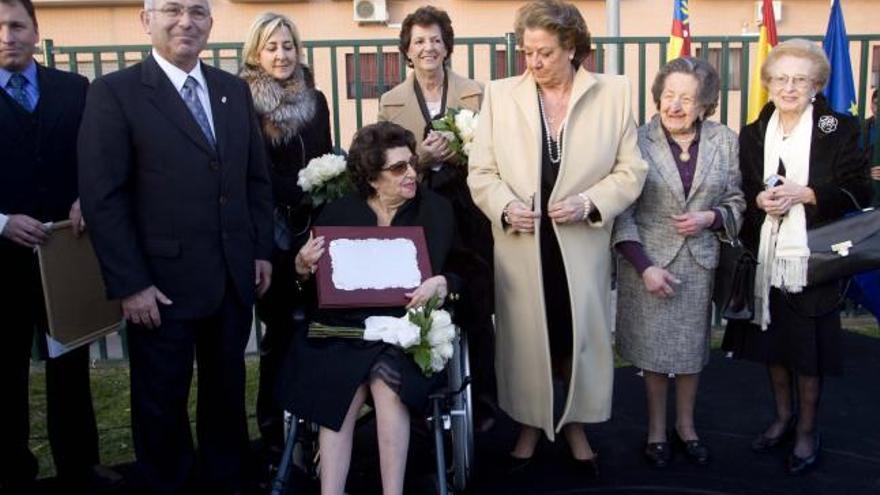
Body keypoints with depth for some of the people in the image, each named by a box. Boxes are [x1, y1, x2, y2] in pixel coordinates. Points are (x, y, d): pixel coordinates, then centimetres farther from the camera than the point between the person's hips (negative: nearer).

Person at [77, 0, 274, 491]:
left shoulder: (235, 90, 9)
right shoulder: (115, 92, -7)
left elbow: (257, 178, 13)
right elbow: (103, 197, -11)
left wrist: (263, 250, 8)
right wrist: (129, 284, -14)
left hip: (234, 277, 5)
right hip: (162, 281, -4)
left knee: (228, 391, 16)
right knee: (163, 401, 11)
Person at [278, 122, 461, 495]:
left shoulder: (437, 210, 9)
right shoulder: (338, 213, 10)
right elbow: (310, 287, 13)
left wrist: (441, 284, -11)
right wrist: (302, 267, -9)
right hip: (345, 327, 1)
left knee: (386, 380, -31)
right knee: (341, 392, -28)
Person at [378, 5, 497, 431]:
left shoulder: (475, 94, 3)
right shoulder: (390, 101, 6)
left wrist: (459, 155, -16)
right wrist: (420, 158, -14)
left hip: (468, 217, -1)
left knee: (475, 313, 5)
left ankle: (481, 403, 19)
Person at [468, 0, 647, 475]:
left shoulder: (612, 93, -1)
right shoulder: (500, 94, 1)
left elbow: (631, 170, 0)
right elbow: (481, 171, 2)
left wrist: (588, 202, -15)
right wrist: (505, 205, -17)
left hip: (582, 244, 0)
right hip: (521, 245, 0)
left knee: (581, 335, 12)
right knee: (525, 337, 10)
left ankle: (575, 425, 32)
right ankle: (529, 424, 31)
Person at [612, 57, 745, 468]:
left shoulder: (725, 142, -1)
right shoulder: (637, 141, -9)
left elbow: (737, 204, 7)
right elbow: (622, 213, -9)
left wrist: (710, 217, -13)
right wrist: (645, 267, -14)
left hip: (700, 264, 2)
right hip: (649, 264, -2)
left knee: (692, 347, 14)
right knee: (653, 349, 8)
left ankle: (686, 425, 33)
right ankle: (656, 428, 27)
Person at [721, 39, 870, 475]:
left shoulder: (838, 129, -2)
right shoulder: (753, 134, 9)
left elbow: (858, 191, -7)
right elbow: (740, 193, 12)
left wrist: (803, 194, -17)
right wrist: (760, 200, -10)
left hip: (812, 258, -4)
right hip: (765, 258, 4)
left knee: (808, 346, 3)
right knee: (773, 341, 13)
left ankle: (807, 430, 21)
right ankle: (783, 416, 33)